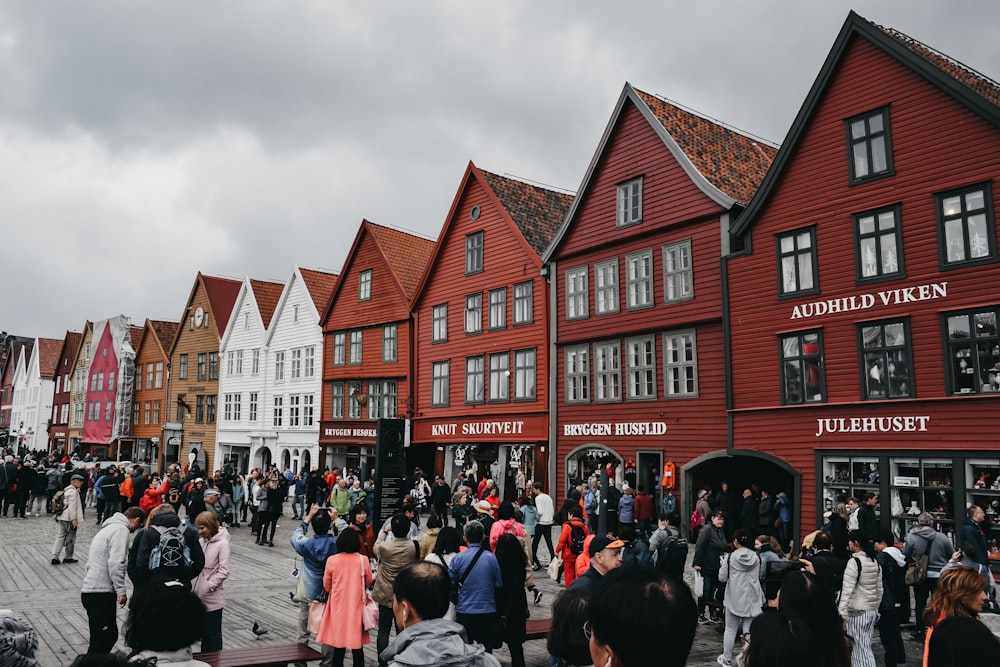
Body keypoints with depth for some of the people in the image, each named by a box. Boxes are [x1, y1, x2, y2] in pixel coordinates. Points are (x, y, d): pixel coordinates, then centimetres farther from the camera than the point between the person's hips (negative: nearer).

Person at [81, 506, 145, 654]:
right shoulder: (121, 529, -11)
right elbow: (116, 563, -20)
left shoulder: (107, 528, 21)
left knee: (111, 635, 14)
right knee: (101, 641, -6)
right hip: (101, 593, -10)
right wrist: (121, 591, -16)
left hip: (89, 589, 10)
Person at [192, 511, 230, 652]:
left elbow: (224, 571, -16)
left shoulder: (222, 543, -14)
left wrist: (208, 586, -17)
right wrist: (194, 586, -1)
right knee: (203, 633, 19)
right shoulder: (201, 541, 5)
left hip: (212, 599, -6)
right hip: (199, 597, 6)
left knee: (213, 635, 7)